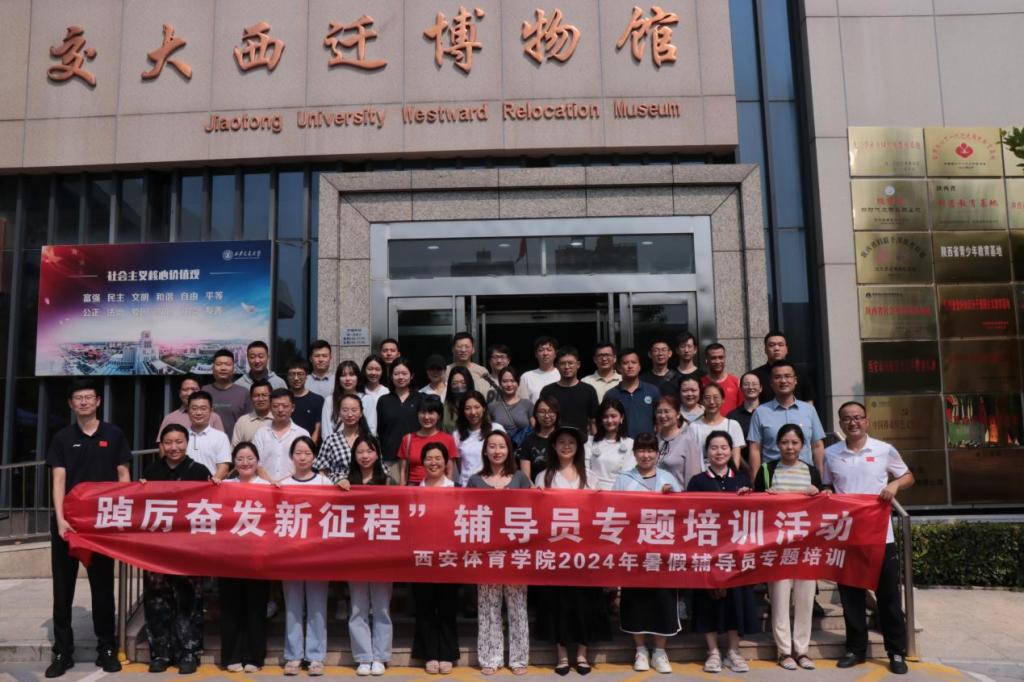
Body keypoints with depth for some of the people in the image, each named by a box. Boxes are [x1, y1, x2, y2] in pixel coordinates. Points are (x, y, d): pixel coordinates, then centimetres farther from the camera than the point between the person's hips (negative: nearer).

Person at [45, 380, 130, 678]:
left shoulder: (114, 435, 4)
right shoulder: (62, 438, 4)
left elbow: (124, 476, 4)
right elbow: (59, 481, -3)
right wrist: (61, 519, -15)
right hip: (67, 522, 1)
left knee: (103, 586, 7)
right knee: (63, 587, 5)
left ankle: (106, 649, 17)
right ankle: (62, 652, 14)